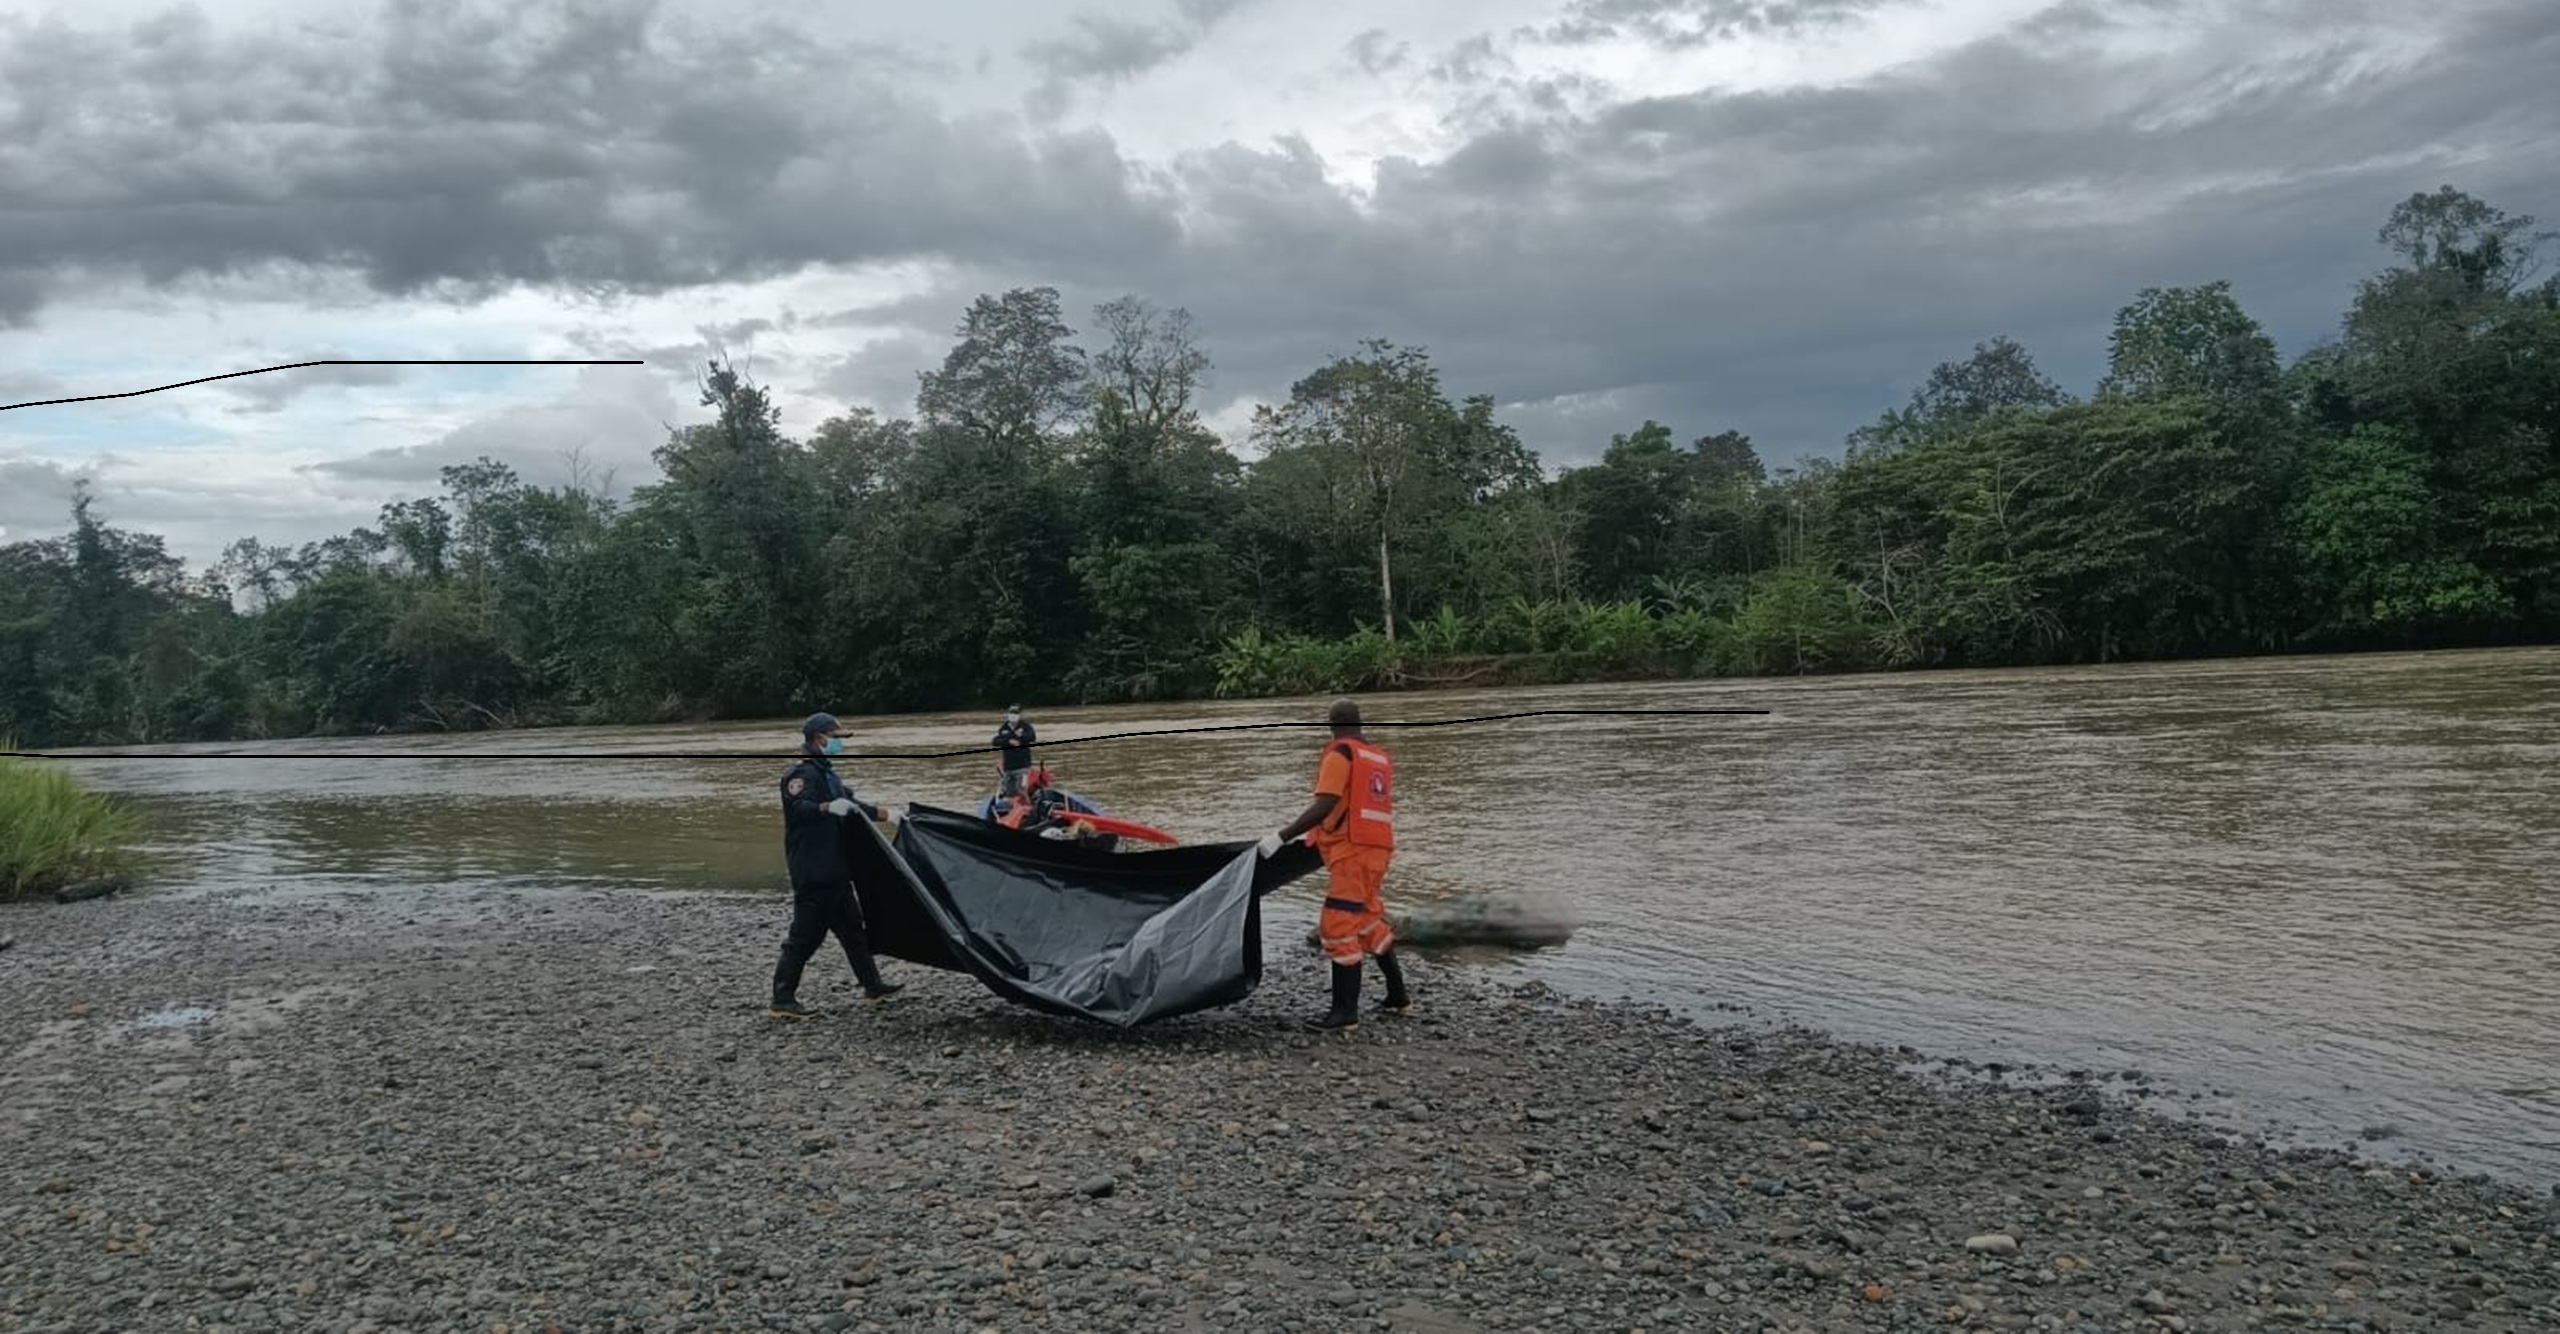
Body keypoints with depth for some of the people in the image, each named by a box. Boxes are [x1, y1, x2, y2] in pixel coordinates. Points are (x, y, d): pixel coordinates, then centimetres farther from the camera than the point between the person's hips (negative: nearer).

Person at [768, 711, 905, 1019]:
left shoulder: (826, 773, 18)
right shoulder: (802, 774, -14)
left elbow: (850, 802, 25)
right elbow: (797, 807, -31)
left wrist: (884, 814, 21)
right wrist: (827, 807, -48)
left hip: (833, 870, 10)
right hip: (812, 872, -10)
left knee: (852, 927, 16)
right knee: (805, 935, -7)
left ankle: (873, 985, 25)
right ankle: (782, 999, -2)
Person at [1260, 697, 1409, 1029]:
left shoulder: (1340, 753, -8)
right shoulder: (1381, 758, 15)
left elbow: (1325, 806, -18)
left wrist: (1282, 837, -18)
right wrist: (1316, 833, 28)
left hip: (1353, 849, -8)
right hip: (1378, 846, 8)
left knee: (1339, 926, -6)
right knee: (1369, 921, 20)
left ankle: (1345, 1011, -6)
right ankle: (1397, 996, 26)